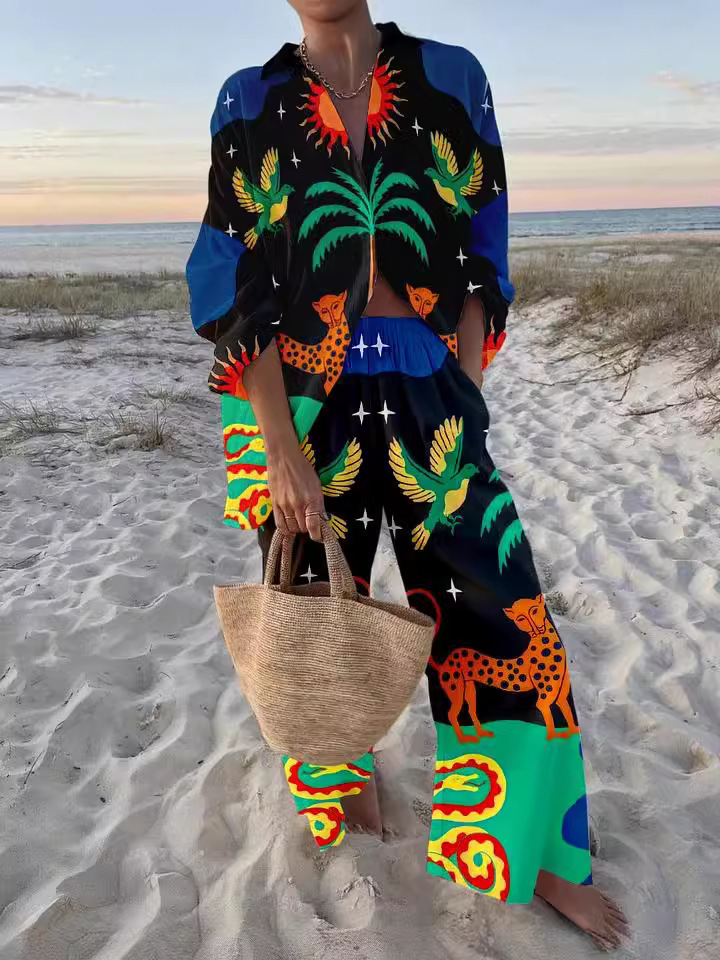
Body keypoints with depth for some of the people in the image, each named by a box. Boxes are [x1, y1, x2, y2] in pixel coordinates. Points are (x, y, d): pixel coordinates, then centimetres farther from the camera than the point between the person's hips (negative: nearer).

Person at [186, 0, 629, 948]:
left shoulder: (452, 78, 6)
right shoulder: (250, 102, 4)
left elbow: (480, 258, 6)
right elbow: (236, 283, -5)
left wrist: (462, 402, -3)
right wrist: (281, 445, -14)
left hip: (429, 401, 1)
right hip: (301, 405, 0)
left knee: (501, 620, 1)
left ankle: (538, 856, 27)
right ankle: (343, 777, 48)